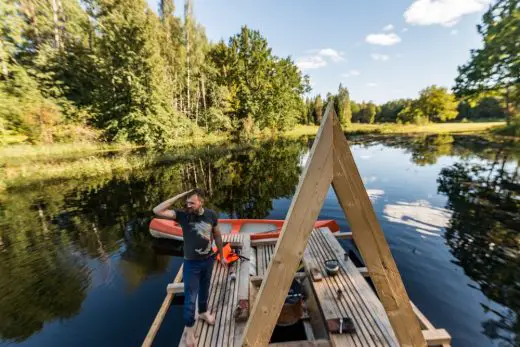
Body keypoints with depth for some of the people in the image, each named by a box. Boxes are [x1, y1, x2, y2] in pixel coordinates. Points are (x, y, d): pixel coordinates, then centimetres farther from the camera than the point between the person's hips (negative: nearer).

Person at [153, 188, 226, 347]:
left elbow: (217, 236, 0)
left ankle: (203, 312, 54)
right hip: (191, 263, -2)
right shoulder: (183, 215, -20)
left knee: (204, 289, 25)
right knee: (190, 297, 10)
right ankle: (189, 328, 36)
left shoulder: (211, 214, -13)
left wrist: (221, 256, 9)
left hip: (208, 260, 3)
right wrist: (180, 196, -33)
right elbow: (157, 211, -32)